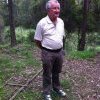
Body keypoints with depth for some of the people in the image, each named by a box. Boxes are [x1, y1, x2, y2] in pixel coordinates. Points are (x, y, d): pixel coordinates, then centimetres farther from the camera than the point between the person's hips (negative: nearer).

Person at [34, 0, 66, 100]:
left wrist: (59, 48, 15)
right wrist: (45, 49, 4)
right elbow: (37, 40, -8)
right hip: (48, 53, -5)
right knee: (47, 74, 9)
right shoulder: (42, 23, -16)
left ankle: (57, 88, 40)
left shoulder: (61, 22, 3)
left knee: (56, 72, 21)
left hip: (59, 52, 5)